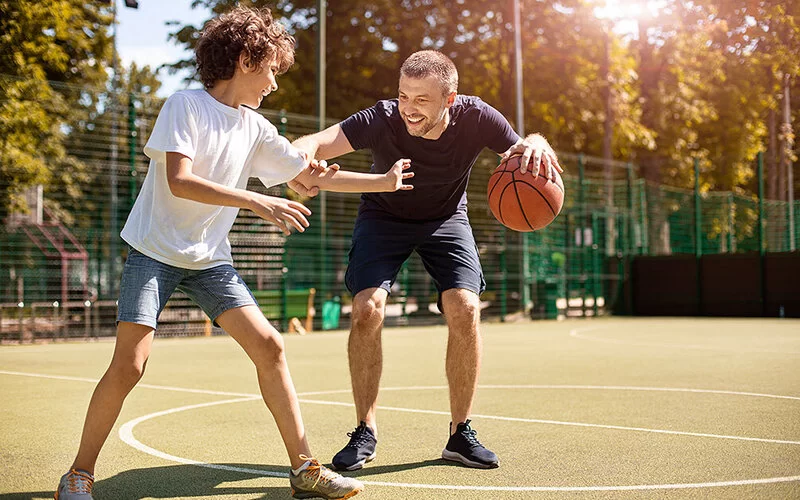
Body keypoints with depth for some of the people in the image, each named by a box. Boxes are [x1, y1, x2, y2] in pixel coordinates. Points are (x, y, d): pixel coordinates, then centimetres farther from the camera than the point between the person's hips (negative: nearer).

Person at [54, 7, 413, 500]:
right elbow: (179, 182, -22)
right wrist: (257, 202, -27)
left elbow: (315, 175, 14)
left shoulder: (257, 129, 6)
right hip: (156, 251, -5)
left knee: (269, 347, -5)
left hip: (210, 259, 5)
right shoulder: (186, 104, -10)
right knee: (130, 364, -14)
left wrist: (384, 181, 15)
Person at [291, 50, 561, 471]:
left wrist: (535, 145, -40)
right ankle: (365, 432, -1)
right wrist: (300, 155, -67)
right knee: (367, 310, -19)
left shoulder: (475, 117, -25)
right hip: (383, 217, -1)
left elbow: (528, 161, -14)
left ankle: (460, 432, 1)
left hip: (446, 218, 1)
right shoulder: (383, 119, -30)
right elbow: (318, 141, -42)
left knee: (465, 309, -18)